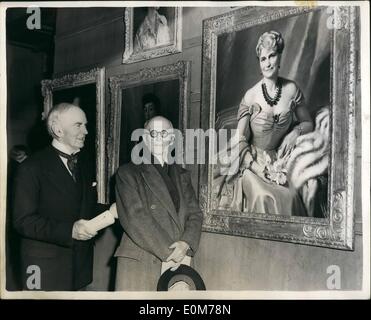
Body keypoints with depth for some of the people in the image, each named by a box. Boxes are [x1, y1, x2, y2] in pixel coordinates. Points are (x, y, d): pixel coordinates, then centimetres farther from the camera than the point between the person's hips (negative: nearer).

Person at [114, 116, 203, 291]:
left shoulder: (182, 175, 17)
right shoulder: (128, 173, 2)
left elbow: (195, 214, 10)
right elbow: (135, 217, -8)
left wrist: (186, 244, -10)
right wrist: (169, 253, -13)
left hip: (177, 263, 3)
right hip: (140, 263, -3)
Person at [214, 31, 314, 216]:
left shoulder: (292, 89, -2)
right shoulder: (251, 96, -10)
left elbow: (308, 123, 13)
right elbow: (240, 140, -7)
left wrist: (296, 132, -8)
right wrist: (258, 168, -18)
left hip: (279, 161, 3)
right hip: (252, 161, -2)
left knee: (290, 197, -22)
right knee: (263, 198, -28)